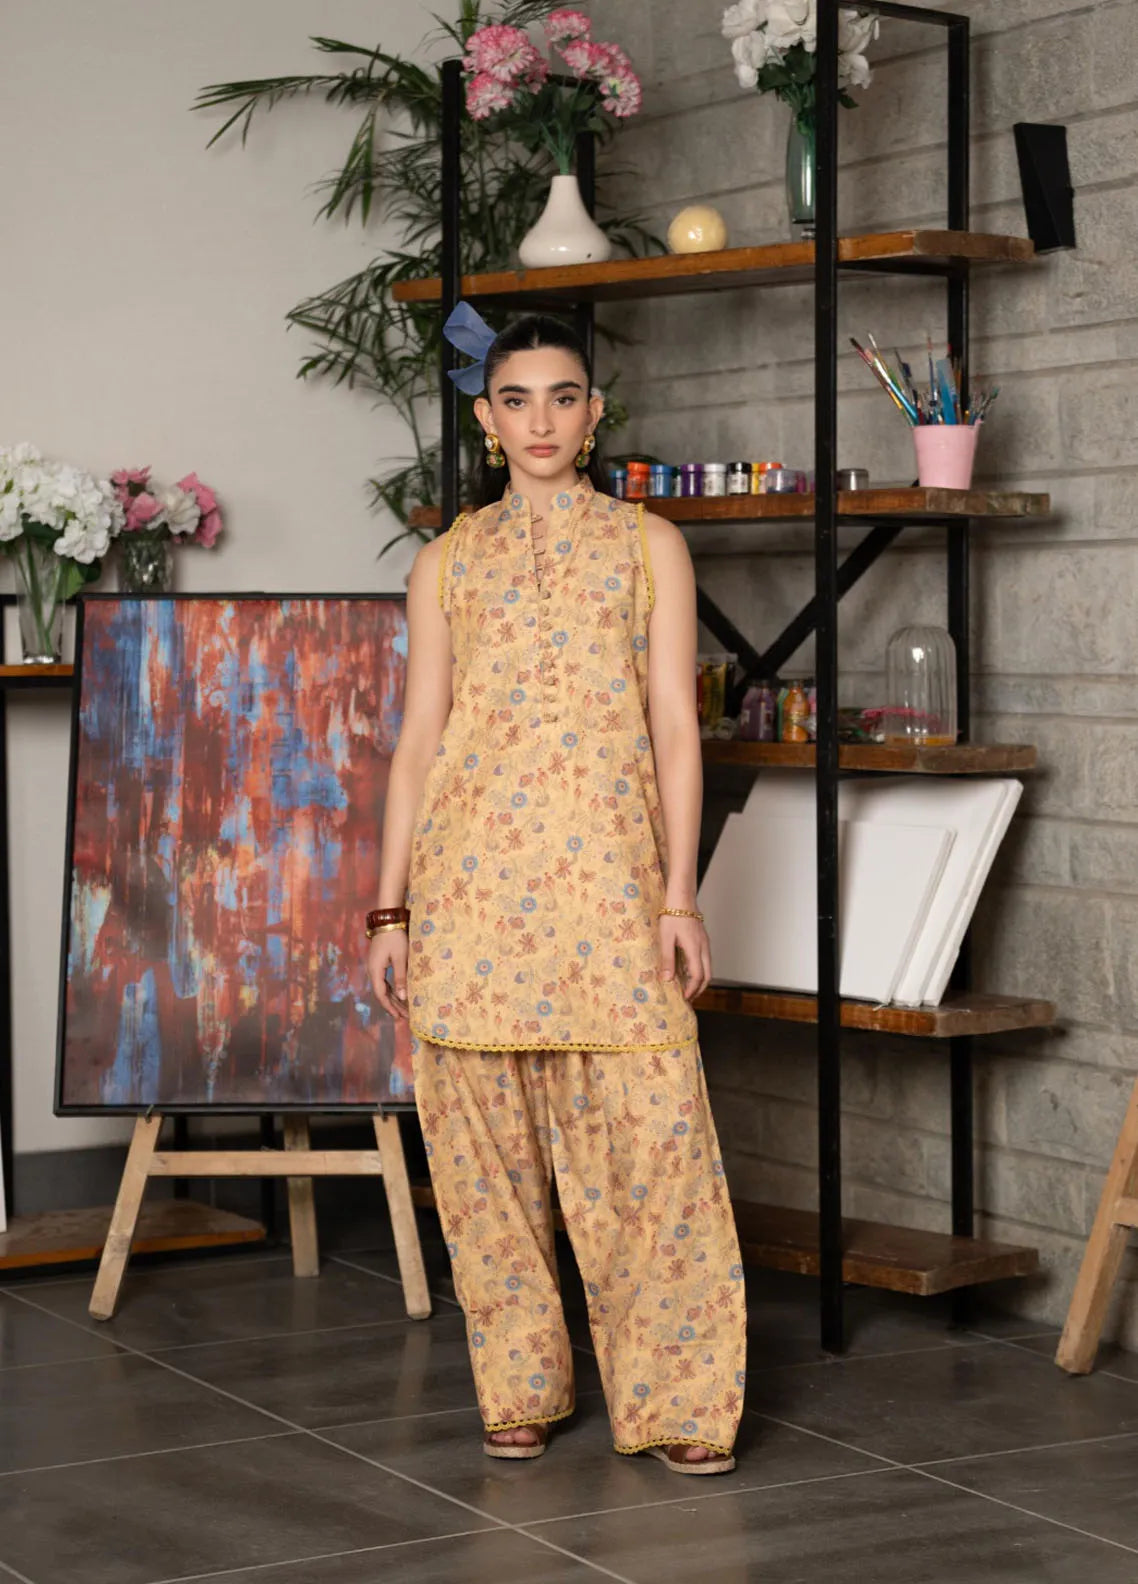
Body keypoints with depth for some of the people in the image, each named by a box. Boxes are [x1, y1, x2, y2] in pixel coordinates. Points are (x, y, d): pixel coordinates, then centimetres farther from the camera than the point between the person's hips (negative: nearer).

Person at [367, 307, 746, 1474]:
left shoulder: (648, 545, 9)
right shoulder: (447, 563, 12)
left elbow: (674, 725, 4)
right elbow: (418, 740, 10)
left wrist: (680, 895, -3)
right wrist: (390, 907, 5)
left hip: (607, 874, -1)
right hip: (473, 879, 2)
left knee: (648, 1136, -7)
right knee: (485, 1142, 4)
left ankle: (677, 1400, 3)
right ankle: (518, 1386, 18)